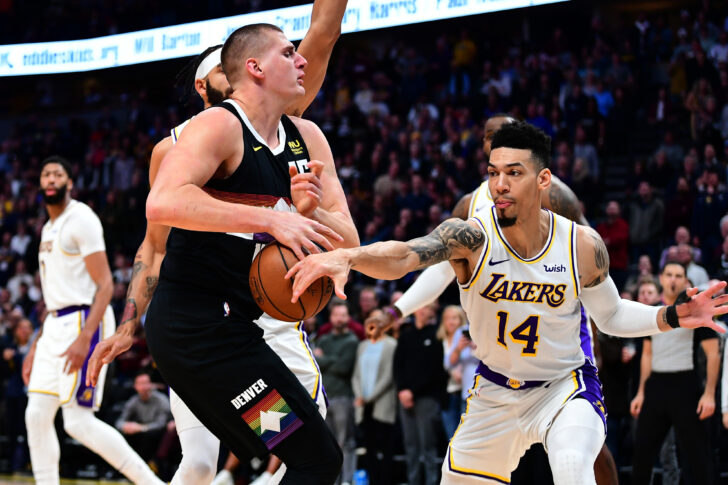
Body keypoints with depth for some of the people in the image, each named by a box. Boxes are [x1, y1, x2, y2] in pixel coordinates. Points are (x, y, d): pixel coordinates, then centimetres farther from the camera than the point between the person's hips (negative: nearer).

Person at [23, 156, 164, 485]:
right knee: (36, 415, 4)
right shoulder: (48, 229, 19)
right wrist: (36, 347, 21)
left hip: (84, 322, -9)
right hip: (55, 326, 9)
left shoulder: (81, 219, -9)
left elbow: (105, 285, -16)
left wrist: (84, 338, -25)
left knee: (78, 421, -14)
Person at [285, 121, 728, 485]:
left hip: (565, 386, -2)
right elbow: (405, 255, -43)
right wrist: (346, 257, -64)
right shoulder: (471, 236, -22)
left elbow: (611, 315, 2)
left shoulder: (583, 246, -16)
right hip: (495, 391, 2)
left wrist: (673, 317, -15)